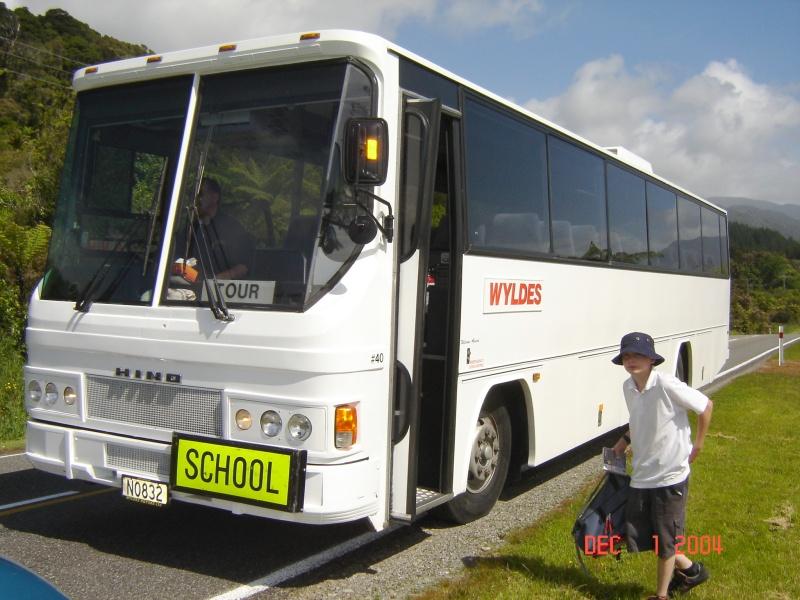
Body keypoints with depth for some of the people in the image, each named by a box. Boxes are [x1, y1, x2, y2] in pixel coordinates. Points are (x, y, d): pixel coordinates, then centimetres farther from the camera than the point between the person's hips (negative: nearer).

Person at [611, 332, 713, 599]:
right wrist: (625, 440, 8)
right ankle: (690, 570, 34)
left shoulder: (666, 384, -20)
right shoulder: (628, 387, 1)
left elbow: (706, 406, -10)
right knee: (636, 536, 10)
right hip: (641, 475, 7)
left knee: (665, 540, 6)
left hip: (670, 475, -7)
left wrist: (697, 446, -5)